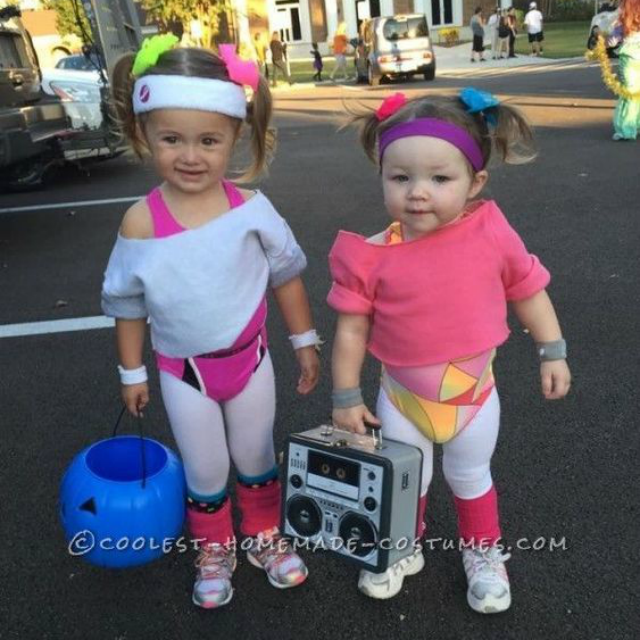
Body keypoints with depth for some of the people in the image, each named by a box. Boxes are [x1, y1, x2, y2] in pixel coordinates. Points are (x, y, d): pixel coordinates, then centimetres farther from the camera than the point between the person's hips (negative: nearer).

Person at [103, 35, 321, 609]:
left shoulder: (252, 209, -17)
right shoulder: (141, 222, -19)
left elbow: (286, 275, -3)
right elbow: (126, 303, -6)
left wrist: (305, 342, 3)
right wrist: (132, 373, 3)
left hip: (249, 359, 1)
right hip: (183, 371, -1)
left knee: (256, 460, 21)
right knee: (205, 472, 17)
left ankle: (264, 536, 46)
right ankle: (214, 553, 43)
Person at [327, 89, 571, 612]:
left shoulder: (493, 235, -20)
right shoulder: (373, 256, -23)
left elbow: (528, 290, -3)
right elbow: (351, 330, -13)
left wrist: (552, 352, 2)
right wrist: (346, 397, -6)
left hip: (475, 393, 1)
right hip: (403, 397, 0)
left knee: (470, 477, 24)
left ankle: (483, 553, 50)